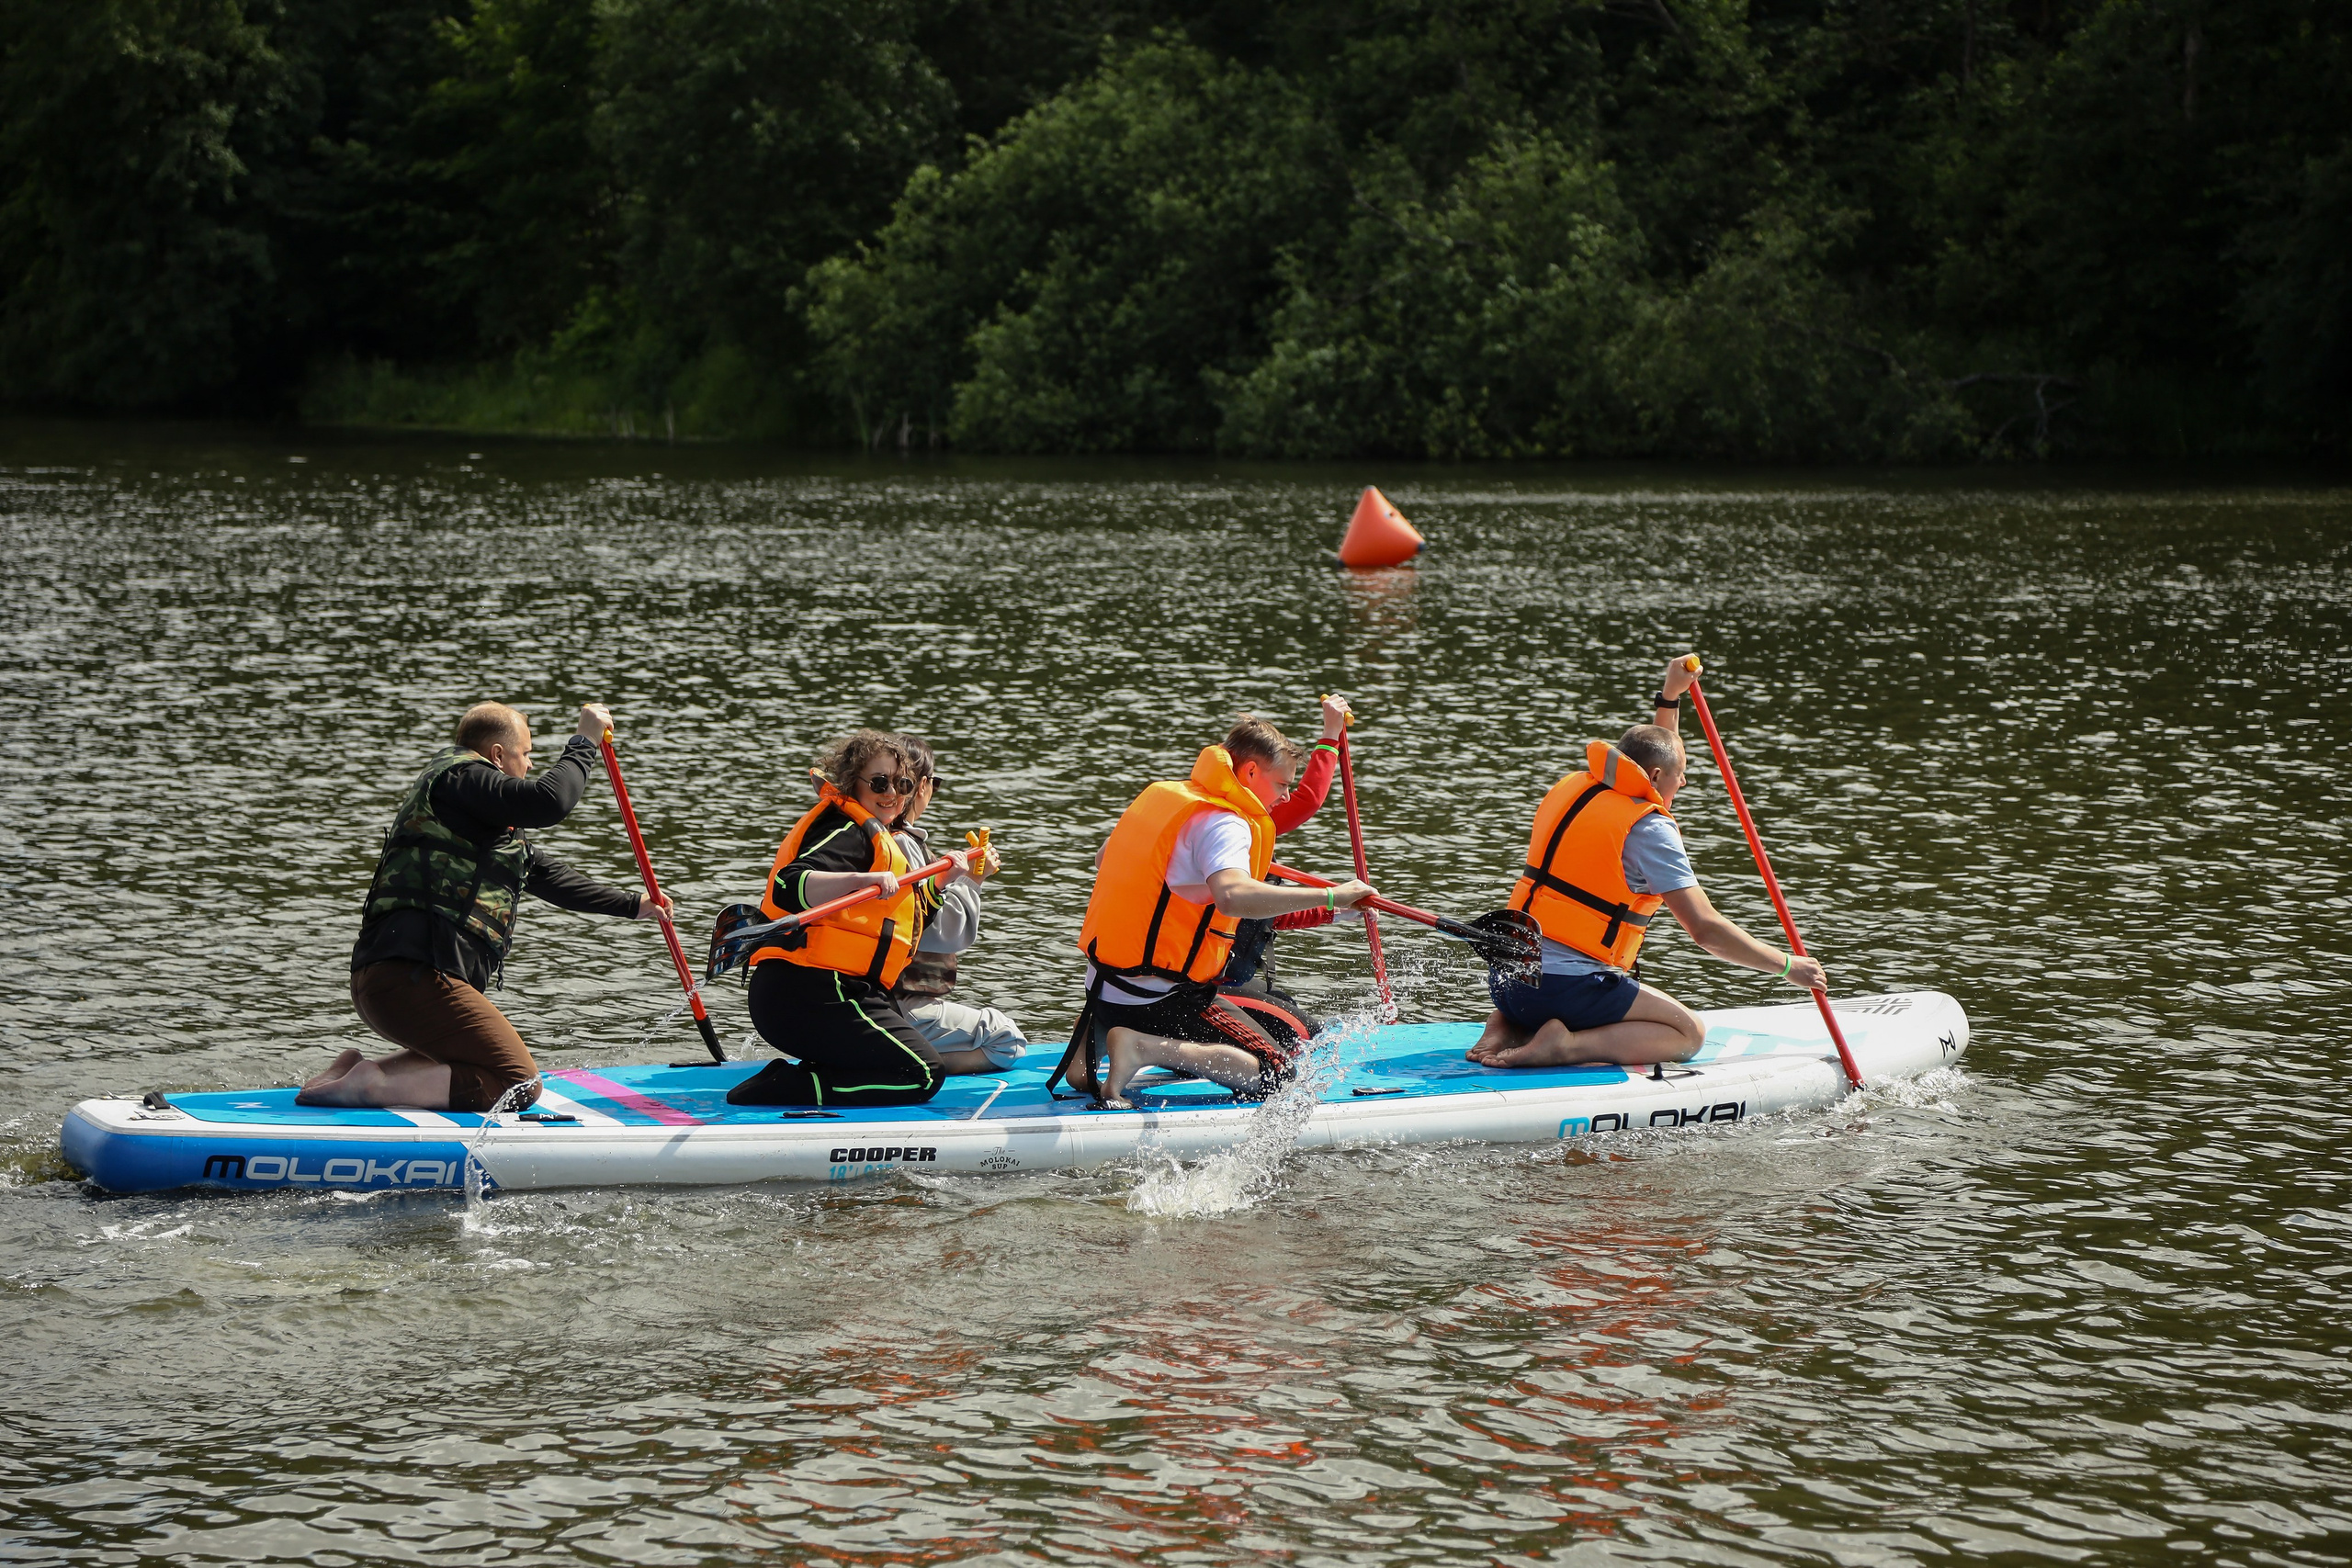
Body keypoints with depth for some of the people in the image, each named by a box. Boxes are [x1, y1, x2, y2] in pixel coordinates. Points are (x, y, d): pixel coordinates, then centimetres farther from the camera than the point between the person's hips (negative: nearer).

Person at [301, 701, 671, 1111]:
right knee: (519, 1084, -12)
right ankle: (373, 1085, -20)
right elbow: (547, 801, -18)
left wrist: (633, 905, 44)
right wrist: (583, 743, -2)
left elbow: (545, 873, 37)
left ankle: (357, 1069, 11)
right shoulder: (458, 776, -3)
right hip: (411, 980, -11)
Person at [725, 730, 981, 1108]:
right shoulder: (847, 831, -8)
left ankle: (791, 1079, 2)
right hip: (812, 996, -11)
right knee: (924, 1075, -14)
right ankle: (773, 1091, -19)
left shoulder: (869, 834, 26)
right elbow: (789, 888, -28)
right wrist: (860, 880, -40)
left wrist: (942, 877, 31)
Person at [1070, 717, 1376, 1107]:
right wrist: (1330, 897, -31)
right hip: (1159, 1001, -9)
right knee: (1277, 1073, -10)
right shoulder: (1222, 823, -16)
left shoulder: (1159, 794, 11)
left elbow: (1103, 860, 28)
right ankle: (1143, 1046, -18)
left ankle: (1094, 1039, 12)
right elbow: (1233, 896, -37)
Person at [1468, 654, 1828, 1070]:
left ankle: (1508, 1028, 7)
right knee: (1689, 1034, 3)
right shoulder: (1649, 829, -11)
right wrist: (1786, 965, -4)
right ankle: (1566, 1045, -14)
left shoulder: (1575, 787, 11)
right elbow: (1705, 928, -13)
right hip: (1569, 985, -8)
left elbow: (1654, 752, 35)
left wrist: (1670, 696, 32)